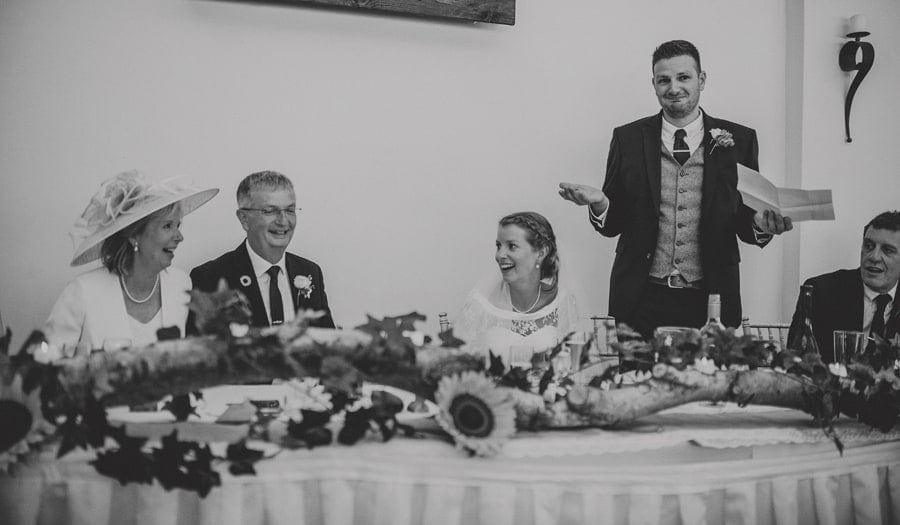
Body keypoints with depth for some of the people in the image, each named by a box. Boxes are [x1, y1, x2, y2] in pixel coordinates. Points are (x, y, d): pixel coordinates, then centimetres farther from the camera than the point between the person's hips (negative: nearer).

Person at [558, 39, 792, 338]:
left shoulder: (739, 140, 3)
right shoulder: (628, 139, 4)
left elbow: (745, 226, 7)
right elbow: (612, 224, 7)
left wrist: (762, 224, -15)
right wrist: (599, 203, -14)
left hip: (711, 301, 0)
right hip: (641, 299, 0)